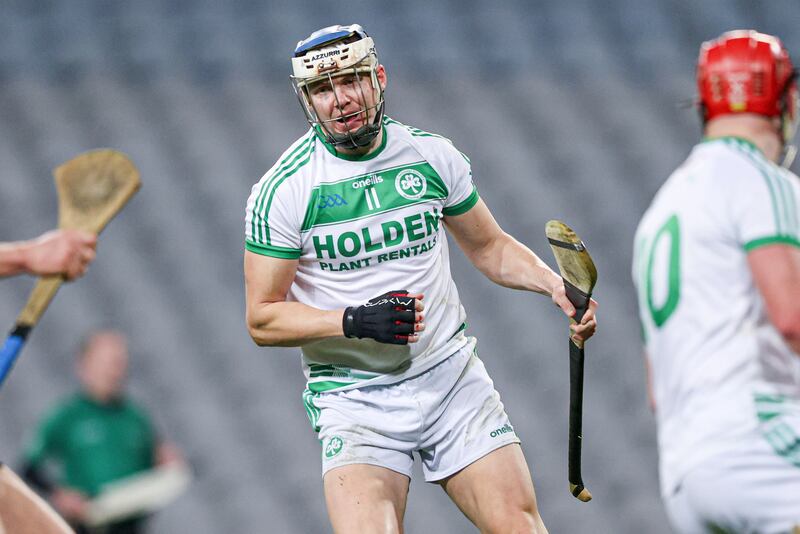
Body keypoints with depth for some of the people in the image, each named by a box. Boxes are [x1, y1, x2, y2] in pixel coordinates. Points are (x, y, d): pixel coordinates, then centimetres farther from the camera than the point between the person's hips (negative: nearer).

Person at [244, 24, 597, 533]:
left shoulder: (432, 155, 2)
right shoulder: (284, 189, -8)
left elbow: (489, 247, 16)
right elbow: (263, 319, -7)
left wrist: (553, 284, -2)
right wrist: (355, 322, -21)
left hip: (452, 376, 3)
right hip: (353, 394, -3)